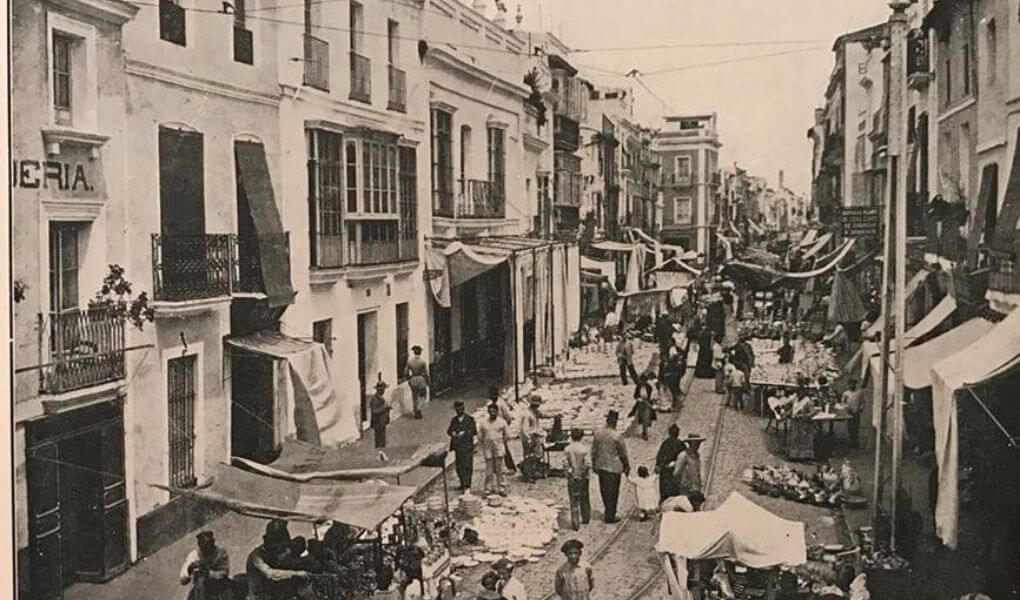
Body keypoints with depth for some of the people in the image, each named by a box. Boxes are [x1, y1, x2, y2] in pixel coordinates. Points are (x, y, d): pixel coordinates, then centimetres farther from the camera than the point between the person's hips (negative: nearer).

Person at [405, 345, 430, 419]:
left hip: (412, 380, 3)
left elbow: (406, 372, -1)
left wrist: (409, 380, 16)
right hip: (421, 379, -3)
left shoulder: (409, 360, -6)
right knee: (423, 395, 17)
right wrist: (428, 382, 3)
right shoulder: (423, 361, -14)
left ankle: (416, 413, 22)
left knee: (415, 397, 15)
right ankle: (419, 408, -5)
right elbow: (426, 373, -11)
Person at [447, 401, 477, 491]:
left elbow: (474, 431, -7)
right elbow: (449, 430, 13)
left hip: (468, 447, -4)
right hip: (457, 446, 4)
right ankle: (463, 484, 18)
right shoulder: (454, 420, 13)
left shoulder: (470, 419, -1)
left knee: (467, 466, -9)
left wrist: (464, 433, -18)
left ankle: (467, 485, -11)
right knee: (459, 466, 6)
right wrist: (452, 433, -9)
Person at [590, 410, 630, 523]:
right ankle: (610, 516, 15)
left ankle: (608, 510, 36)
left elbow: (594, 451, 5)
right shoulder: (616, 436, -20)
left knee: (604, 489, 19)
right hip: (613, 467, -5)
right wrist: (627, 467, 3)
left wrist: (594, 464, 19)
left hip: (600, 466, 5)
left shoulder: (598, 433, -4)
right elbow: (623, 453, -11)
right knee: (613, 491, 7)